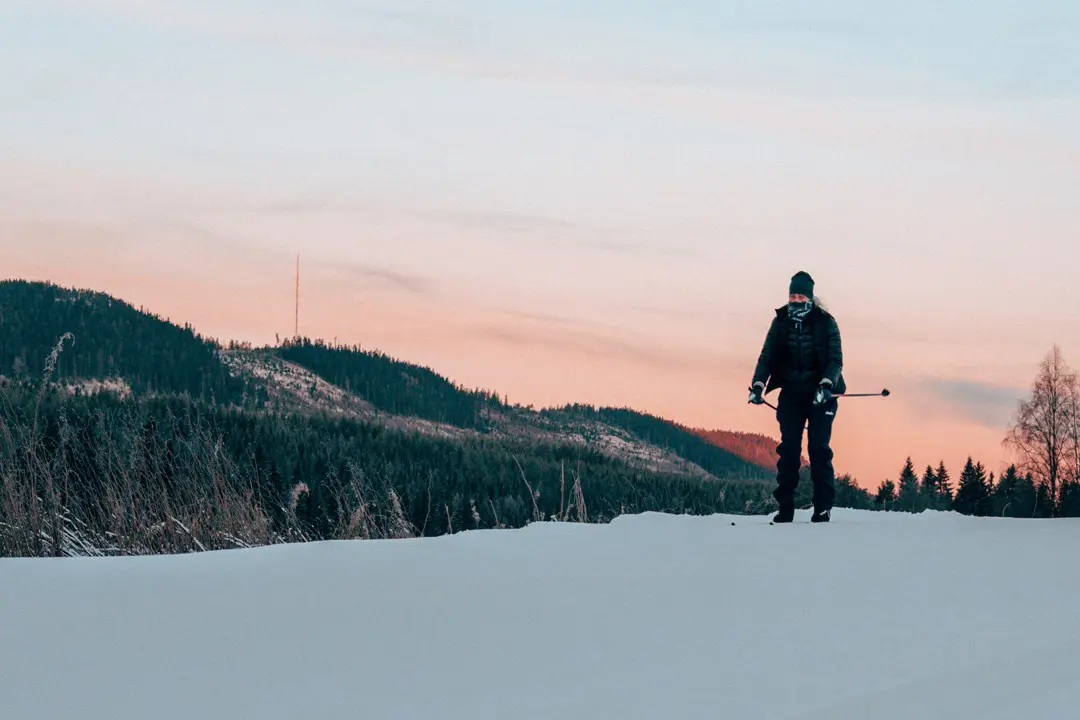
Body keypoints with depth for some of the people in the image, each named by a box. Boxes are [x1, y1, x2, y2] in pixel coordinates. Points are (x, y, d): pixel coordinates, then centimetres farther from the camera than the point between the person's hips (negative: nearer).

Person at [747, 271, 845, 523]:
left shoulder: (825, 322, -5)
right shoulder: (781, 322, 4)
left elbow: (835, 359, -8)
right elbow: (767, 356, 4)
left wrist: (826, 384, -25)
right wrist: (758, 385, -10)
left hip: (821, 394, -3)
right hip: (791, 393, 3)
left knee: (818, 447, -9)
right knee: (788, 448, -5)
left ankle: (823, 507, -6)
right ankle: (785, 507, -3)